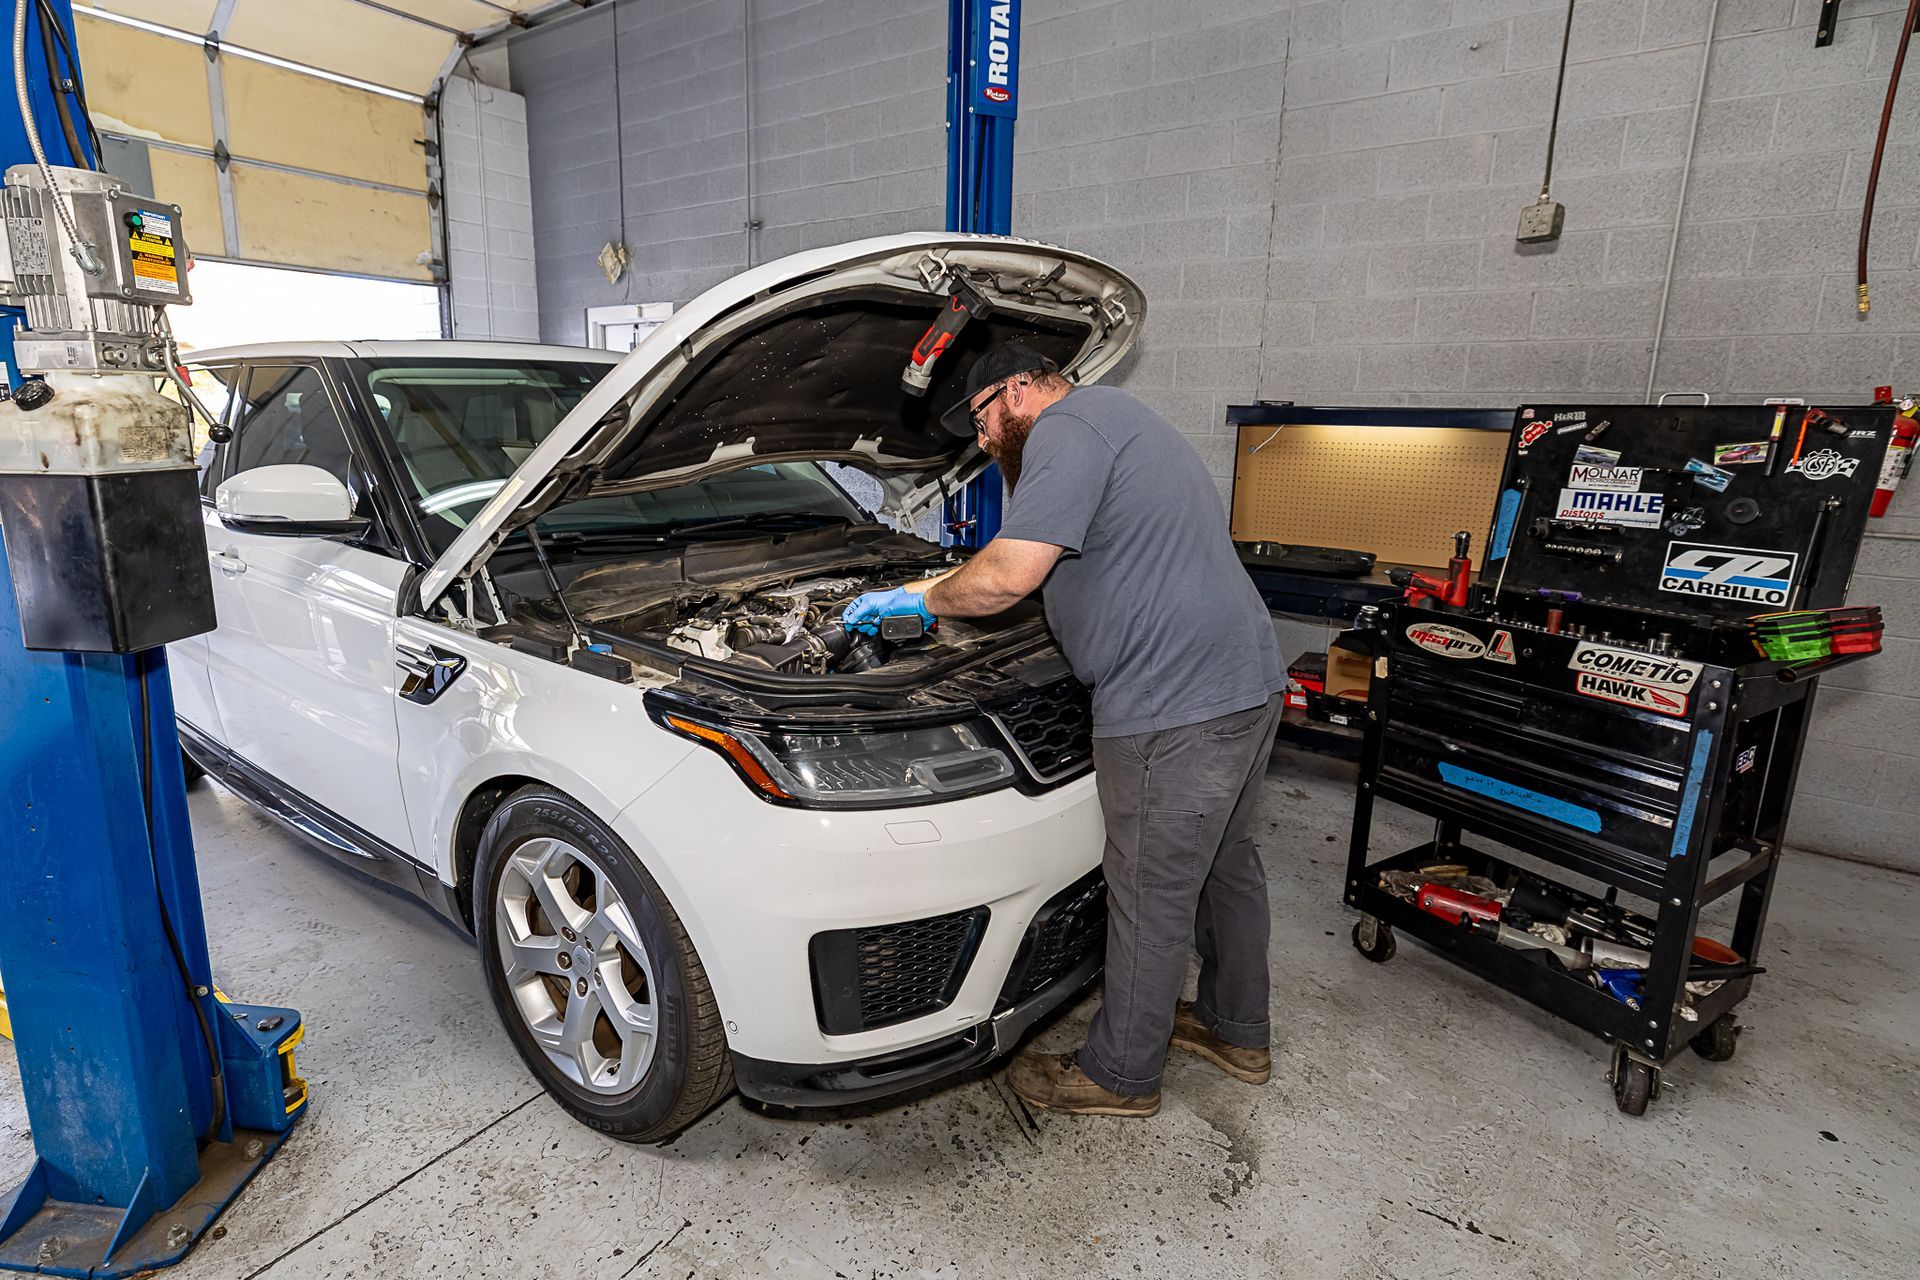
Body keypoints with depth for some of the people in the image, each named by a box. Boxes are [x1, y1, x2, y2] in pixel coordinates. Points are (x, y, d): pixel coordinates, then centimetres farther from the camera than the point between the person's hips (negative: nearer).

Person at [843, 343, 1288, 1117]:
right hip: (1248, 680, 11)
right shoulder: (1117, 418, 22)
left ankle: (1120, 1076, 24)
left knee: (1152, 896, 5)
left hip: (1174, 709, -11)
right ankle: (1237, 1032, 42)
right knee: (1224, 864, 22)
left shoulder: (1066, 429, -12)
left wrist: (923, 600, -4)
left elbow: (1009, 574, -24)